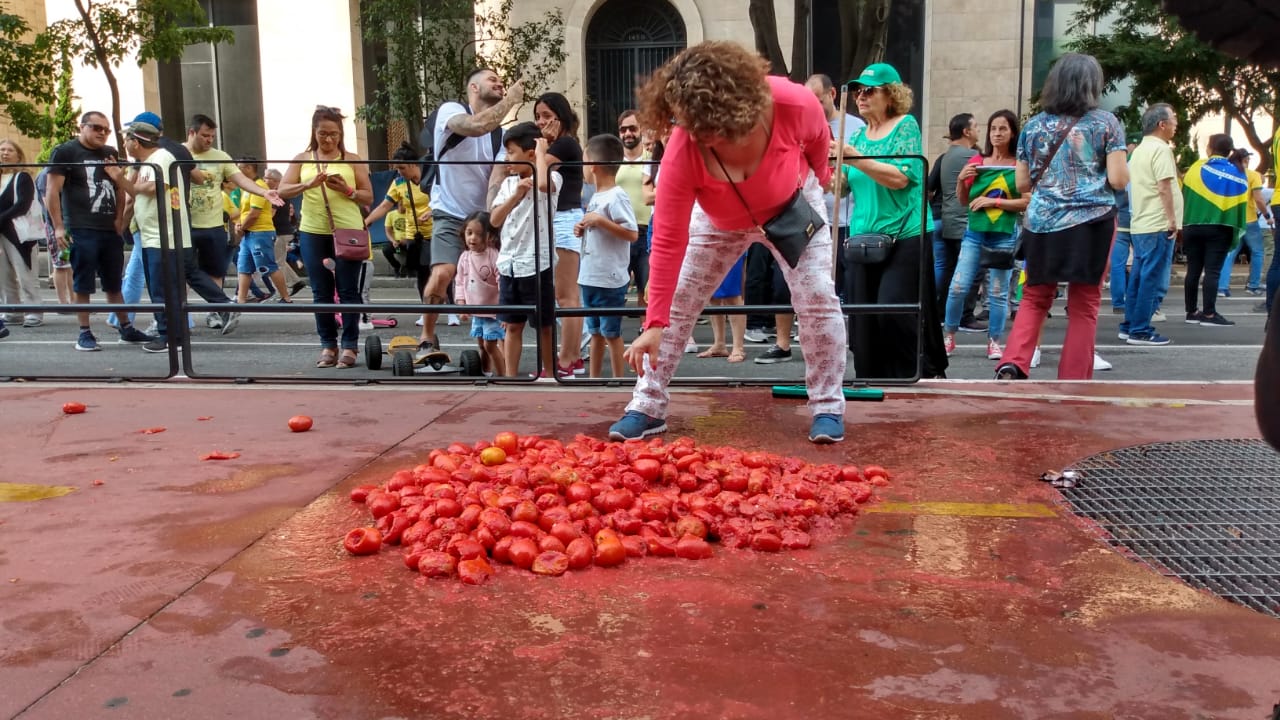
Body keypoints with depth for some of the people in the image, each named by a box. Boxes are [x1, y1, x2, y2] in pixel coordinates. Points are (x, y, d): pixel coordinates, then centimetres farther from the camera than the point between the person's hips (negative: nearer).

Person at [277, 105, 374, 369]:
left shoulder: (352, 160, 3)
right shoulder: (302, 159, 8)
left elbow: (368, 198, 3)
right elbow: (283, 191, 0)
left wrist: (347, 190, -15)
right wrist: (309, 184, -16)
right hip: (313, 234, 2)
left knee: (348, 291, 1)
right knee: (321, 292, 7)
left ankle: (349, 346, 7)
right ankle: (328, 345, 15)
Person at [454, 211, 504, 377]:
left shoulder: (494, 257, -18)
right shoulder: (465, 258, 2)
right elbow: (460, 283, 11)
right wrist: (461, 305, 2)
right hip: (476, 311, 7)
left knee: (490, 345, -6)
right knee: (481, 345, 16)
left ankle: (503, 376, 4)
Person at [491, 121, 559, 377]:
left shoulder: (551, 177, -7)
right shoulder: (508, 183, 10)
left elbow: (543, 184, -33)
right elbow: (494, 220, 1)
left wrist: (541, 152, -18)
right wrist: (516, 195, -11)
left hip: (537, 264, -6)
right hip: (509, 263, 6)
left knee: (544, 326, 5)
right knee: (512, 326, 11)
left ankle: (549, 374, 17)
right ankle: (511, 378, 18)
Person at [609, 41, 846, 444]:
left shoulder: (794, 105, -38)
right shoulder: (682, 152, -37)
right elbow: (668, 241, -33)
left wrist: (819, 180, 10)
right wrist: (653, 323, -34)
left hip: (793, 207, 0)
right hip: (720, 221, 0)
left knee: (818, 300, -10)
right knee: (676, 305, -4)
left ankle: (828, 407, 6)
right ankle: (647, 407, 6)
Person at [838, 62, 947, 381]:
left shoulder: (905, 126, -4)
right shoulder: (860, 134, 13)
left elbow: (900, 177, -18)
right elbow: (844, 185, 13)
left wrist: (855, 159, -24)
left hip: (904, 237, -6)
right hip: (863, 236, 6)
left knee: (894, 311, -13)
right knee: (863, 318, 5)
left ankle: (928, 373, 3)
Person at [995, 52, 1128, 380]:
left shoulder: (1033, 125, 7)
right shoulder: (1106, 122, 0)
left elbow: (1022, 184, 9)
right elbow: (1118, 179, -5)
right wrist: (1123, 168, 16)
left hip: (1041, 223, 2)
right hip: (1090, 222, -2)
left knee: (1035, 299, 13)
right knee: (1084, 305, 5)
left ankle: (1012, 364, -7)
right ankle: (1072, 383, 7)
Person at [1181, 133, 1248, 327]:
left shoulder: (1197, 168, -1)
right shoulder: (1237, 174, 2)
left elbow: (1184, 194, 0)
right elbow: (1241, 205, 2)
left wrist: (1184, 223, 10)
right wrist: (1237, 232, 9)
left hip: (1192, 227, 1)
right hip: (1220, 230, -1)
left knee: (1193, 270, 8)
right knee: (1213, 271, -3)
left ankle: (1192, 312, 14)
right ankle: (1209, 314, -7)